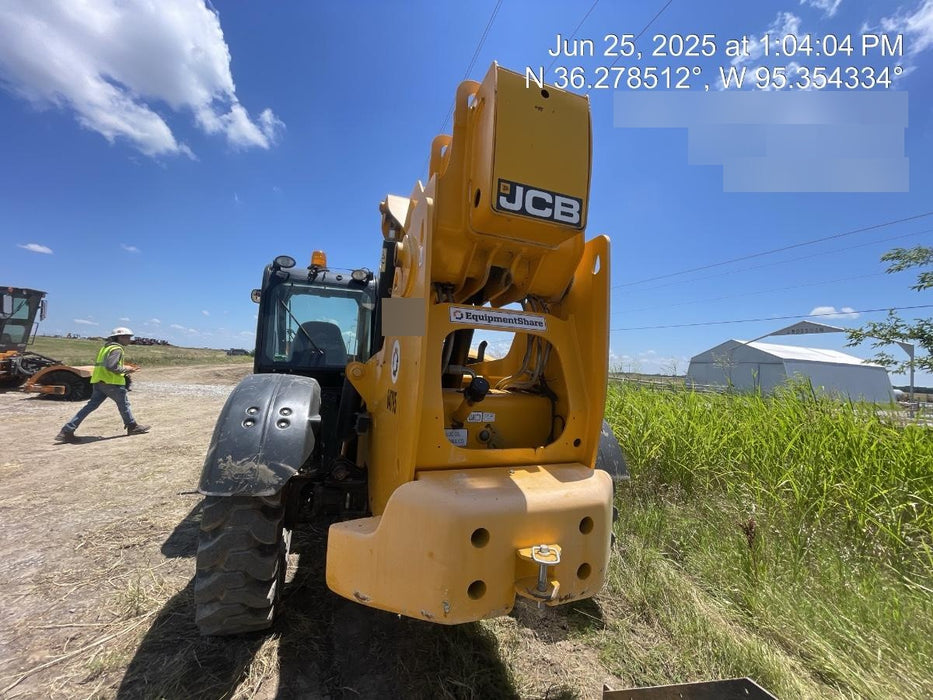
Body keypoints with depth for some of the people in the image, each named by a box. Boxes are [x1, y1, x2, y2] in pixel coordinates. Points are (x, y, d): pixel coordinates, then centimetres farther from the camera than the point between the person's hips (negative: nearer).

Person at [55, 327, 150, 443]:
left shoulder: (106, 347, 20)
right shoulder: (116, 349, -12)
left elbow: (103, 365, 22)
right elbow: (111, 366, -24)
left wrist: (124, 368, 18)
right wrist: (125, 369, -8)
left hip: (99, 381, 9)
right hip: (111, 382, -9)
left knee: (91, 405, 8)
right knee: (124, 404, 6)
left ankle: (67, 431, 6)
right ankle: (132, 427, 17)